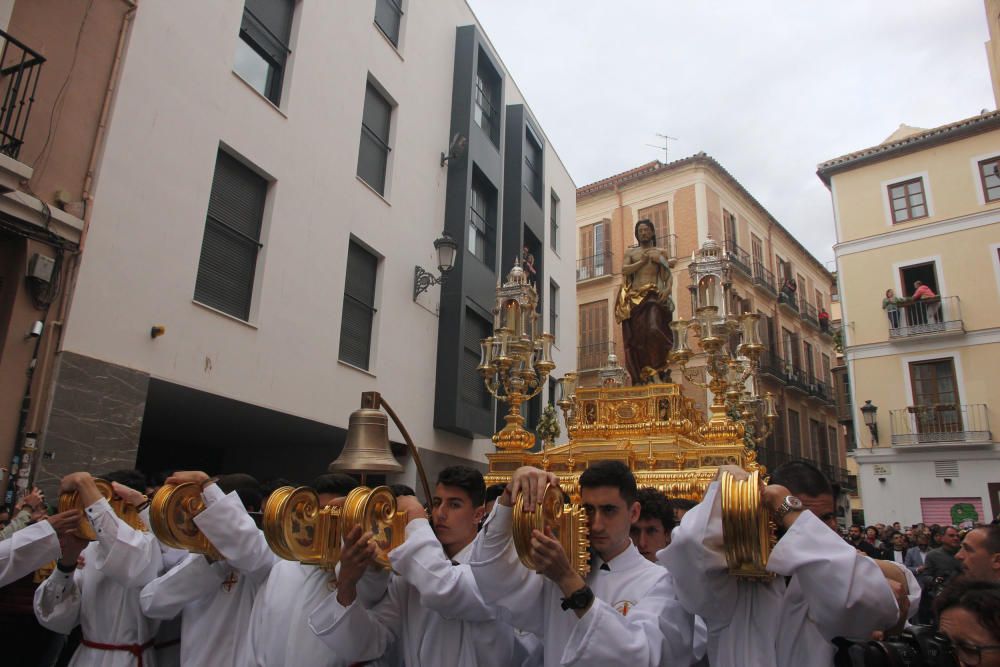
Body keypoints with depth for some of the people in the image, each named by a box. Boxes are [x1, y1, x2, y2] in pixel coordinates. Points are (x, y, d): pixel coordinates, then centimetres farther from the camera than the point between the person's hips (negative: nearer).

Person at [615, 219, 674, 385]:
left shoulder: (661, 252, 18)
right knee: (636, 336, -6)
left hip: (654, 296, -2)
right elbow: (624, 270, 3)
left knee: (654, 330, -24)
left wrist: (668, 289, -12)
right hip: (634, 298, 2)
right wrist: (642, 261, -2)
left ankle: (656, 372, -17)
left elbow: (669, 274, 7)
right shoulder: (630, 252, 20)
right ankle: (641, 377, -4)